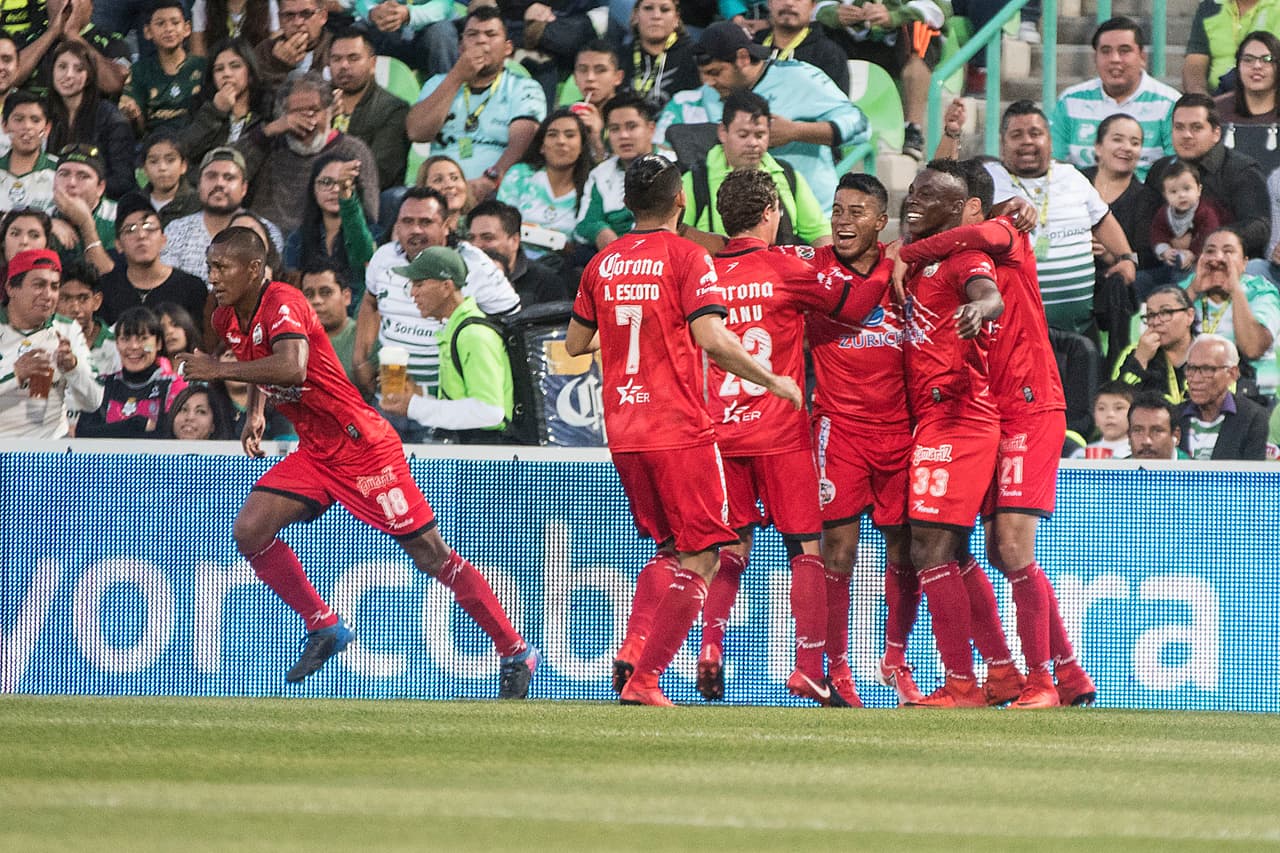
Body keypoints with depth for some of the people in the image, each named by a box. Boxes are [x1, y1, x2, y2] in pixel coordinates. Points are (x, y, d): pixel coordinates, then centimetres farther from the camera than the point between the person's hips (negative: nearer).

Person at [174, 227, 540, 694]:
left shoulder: (282, 303, -21)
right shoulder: (228, 319, 5)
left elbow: (291, 366, -41)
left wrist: (219, 369, -34)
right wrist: (255, 413, 12)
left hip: (362, 444, -8)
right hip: (314, 453, 8)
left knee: (431, 556, -4)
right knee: (250, 531, -10)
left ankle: (515, 651, 7)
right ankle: (324, 627, 5)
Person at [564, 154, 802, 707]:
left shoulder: (602, 264, 9)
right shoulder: (686, 257, -8)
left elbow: (575, 344, 19)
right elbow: (712, 339, -17)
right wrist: (773, 381, -6)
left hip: (623, 432, 6)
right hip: (680, 430, -6)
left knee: (669, 551, 18)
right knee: (699, 559, 0)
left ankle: (633, 652, -3)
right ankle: (644, 676, -10)